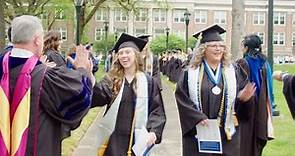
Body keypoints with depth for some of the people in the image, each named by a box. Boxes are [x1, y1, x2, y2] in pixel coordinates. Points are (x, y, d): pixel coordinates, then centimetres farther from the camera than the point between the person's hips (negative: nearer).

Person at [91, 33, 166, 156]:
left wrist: (154, 132, -15)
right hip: (114, 138, 1)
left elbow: (157, 109, 1)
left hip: (137, 139, 0)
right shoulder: (112, 79, 2)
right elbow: (96, 97, -16)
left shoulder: (148, 81, 1)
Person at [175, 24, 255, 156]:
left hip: (227, 133, 2)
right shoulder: (190, 73, -1)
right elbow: (182, 98, -7)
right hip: (198, 133, -2)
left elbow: (242, 93, 5)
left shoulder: (233, 72, 7)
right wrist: (197, 118, -18)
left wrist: (243, 98, -18)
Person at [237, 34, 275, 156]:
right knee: (257, 141, 15)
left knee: (245, 142, 2)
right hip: (262, 107, 6)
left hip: (246, 106, -6)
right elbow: (268, 87, 9)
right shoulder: (264, 63, 3)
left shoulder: (242, 64, -15)